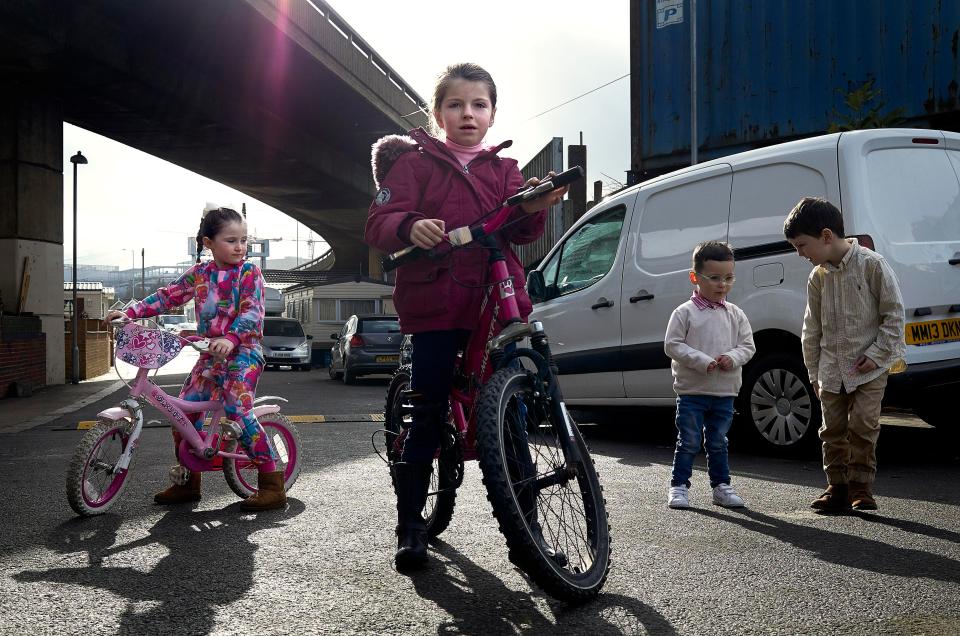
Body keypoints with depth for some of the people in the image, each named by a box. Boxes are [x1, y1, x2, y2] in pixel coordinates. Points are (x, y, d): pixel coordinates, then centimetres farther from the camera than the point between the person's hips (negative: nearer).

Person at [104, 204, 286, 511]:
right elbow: (167, 296, 14)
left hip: (242, 351, -6)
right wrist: (130, 311, 6)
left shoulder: (249, 272, -5)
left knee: (238, 410, -21)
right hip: (210, 355, 6)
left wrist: (231, 339, -32)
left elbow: (252, 312, -16)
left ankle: (272, 483, -14)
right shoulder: (199, 274, 10)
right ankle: (188, 482, 19)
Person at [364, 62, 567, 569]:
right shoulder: (416, 162, 9)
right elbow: (379, 224, -2)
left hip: (496, 303, 3)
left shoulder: (503, 170, 19)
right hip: (435, 306, -3)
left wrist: (533, 209, -19)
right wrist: (411, 227, -25)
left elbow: (519, 231, 5)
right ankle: (410, 526, 13)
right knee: (428, 416, -1)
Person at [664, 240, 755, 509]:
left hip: (724, 391, 4)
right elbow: (672, 345, -11)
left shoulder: (735, 314, 6)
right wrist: (702, 361, -20)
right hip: (691, 390, -4)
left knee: (718, 443, 15)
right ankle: (679, 486, 12)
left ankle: (721, 485, 26)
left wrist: (732, 357, -14)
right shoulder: (685, 312, -7)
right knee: (688, 442, 2)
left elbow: (748, 345, 8)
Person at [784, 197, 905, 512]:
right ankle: (837, 487, 18)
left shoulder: (872, 265, -11)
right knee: (833, 430, 7)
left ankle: (860, 486, 8)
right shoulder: (818, 277, 4)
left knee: (863, 426, -6)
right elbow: (812, 330, 10)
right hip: (831, 370, 5)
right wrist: (813, 372, 10)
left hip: (869, 368, -5)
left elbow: (894, 312, -8)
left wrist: (878, 353, -13)